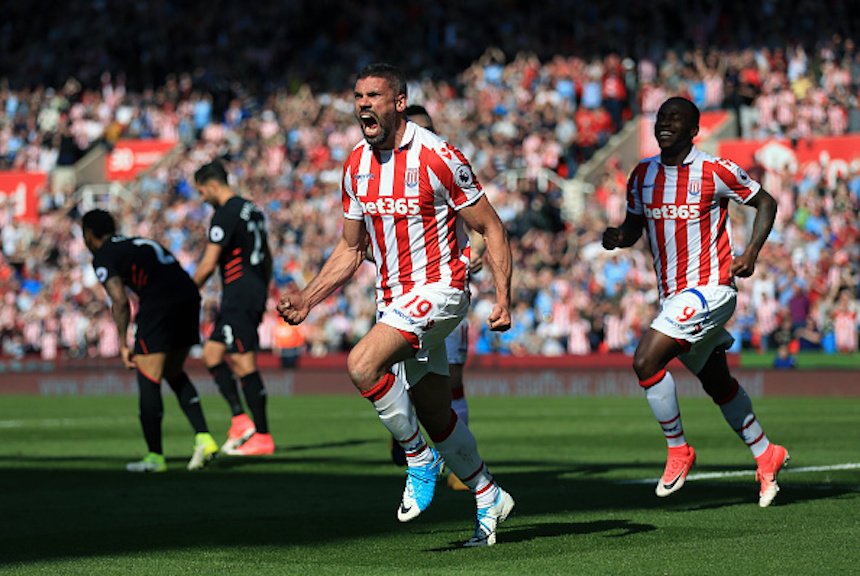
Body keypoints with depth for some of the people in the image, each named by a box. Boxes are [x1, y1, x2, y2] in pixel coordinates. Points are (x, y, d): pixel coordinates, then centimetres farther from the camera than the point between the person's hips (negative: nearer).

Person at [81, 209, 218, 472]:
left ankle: (155, 457, 5)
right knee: (175, 374, 21)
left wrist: (123, 345, 1)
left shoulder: (102, 258, 7)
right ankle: (203, 439, 9)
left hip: (160, 307, -8)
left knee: (148, 381, 2)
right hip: (189, 297, 8)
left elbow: (120, 301, -6)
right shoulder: (137, 242, 30)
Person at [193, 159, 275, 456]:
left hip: (238, 295, -10)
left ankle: (263, 437, -6)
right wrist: (262, 294, 27)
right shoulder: (252, 209, 16)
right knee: (211, 354, 12)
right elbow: (267, 257, 22)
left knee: (244, 364, -7)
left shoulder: (225, 214, -13)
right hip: (255, 293, 10)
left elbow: (208, 265, -15)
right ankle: (240, 419, 3)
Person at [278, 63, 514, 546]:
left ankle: (420, 459, -8)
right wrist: (307, 299, 5)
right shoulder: (357, 166, 5)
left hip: (439, 289, -7)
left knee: (362, 364, -26)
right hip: (393, 299, 7)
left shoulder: (437, 157, -15)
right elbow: (351, 250, 15)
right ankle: (489, 499, 28)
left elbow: (491, 227, -9)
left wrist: (504, 298, -17)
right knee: (436, 415, 11)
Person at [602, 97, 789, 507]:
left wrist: (751, 252, -11)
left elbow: (766, 203, 2)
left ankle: (677, 450, -3)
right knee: (718, 385, 17)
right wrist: (617, 238, -6)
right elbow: (634, 226, 17)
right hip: (671, 296, 7)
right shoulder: (642, 175, 6)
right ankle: (766, 456, 33)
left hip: (709, 289, -7)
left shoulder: (715, 171, -10)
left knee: (646, 361, -19)